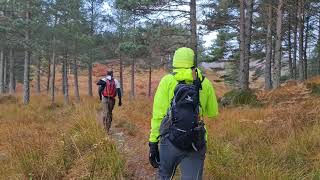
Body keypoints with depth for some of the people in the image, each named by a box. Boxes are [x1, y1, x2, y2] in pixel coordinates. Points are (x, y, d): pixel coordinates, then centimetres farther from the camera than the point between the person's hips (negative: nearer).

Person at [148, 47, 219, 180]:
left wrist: (153, 142, -1)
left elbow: (158, 114, -6)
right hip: (196, 144, 1)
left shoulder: (167, 81, -1)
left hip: (170, 140, -1)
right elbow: (213, 113, 16)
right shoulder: (205, 83, 4)